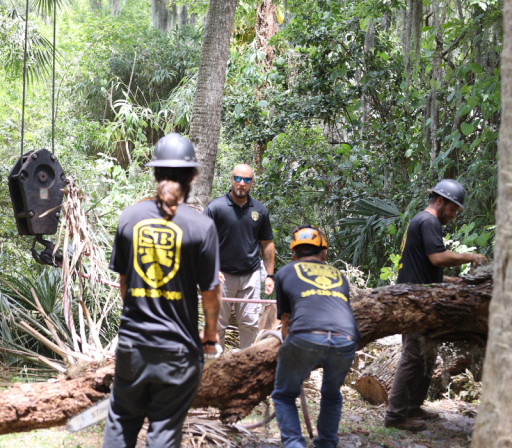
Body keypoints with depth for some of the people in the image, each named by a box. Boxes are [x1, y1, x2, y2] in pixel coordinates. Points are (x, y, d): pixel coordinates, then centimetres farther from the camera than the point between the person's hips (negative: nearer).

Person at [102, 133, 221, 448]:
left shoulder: (130, 217, 0)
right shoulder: (201, 226, -11)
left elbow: (123, 280, 8)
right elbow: (211, 293, -7)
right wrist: (211, 334, 9)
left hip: (132, 344, 3)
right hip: (178, 350, -3)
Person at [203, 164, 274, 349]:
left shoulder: (259, 210, 6)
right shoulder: (215, 207, -6)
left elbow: (267, 243, 13)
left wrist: (270, 275, 10)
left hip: (250, 275, 3)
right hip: (223, 275, -3)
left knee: (250, 324, 5)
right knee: (217, 324, 2)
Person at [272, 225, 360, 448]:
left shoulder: (285, 273, 26)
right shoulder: (339, 275, 34)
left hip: (306, 337, -3)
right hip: (346, 341, 3)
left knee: (284, 396, 20)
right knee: (332, 396, 31)